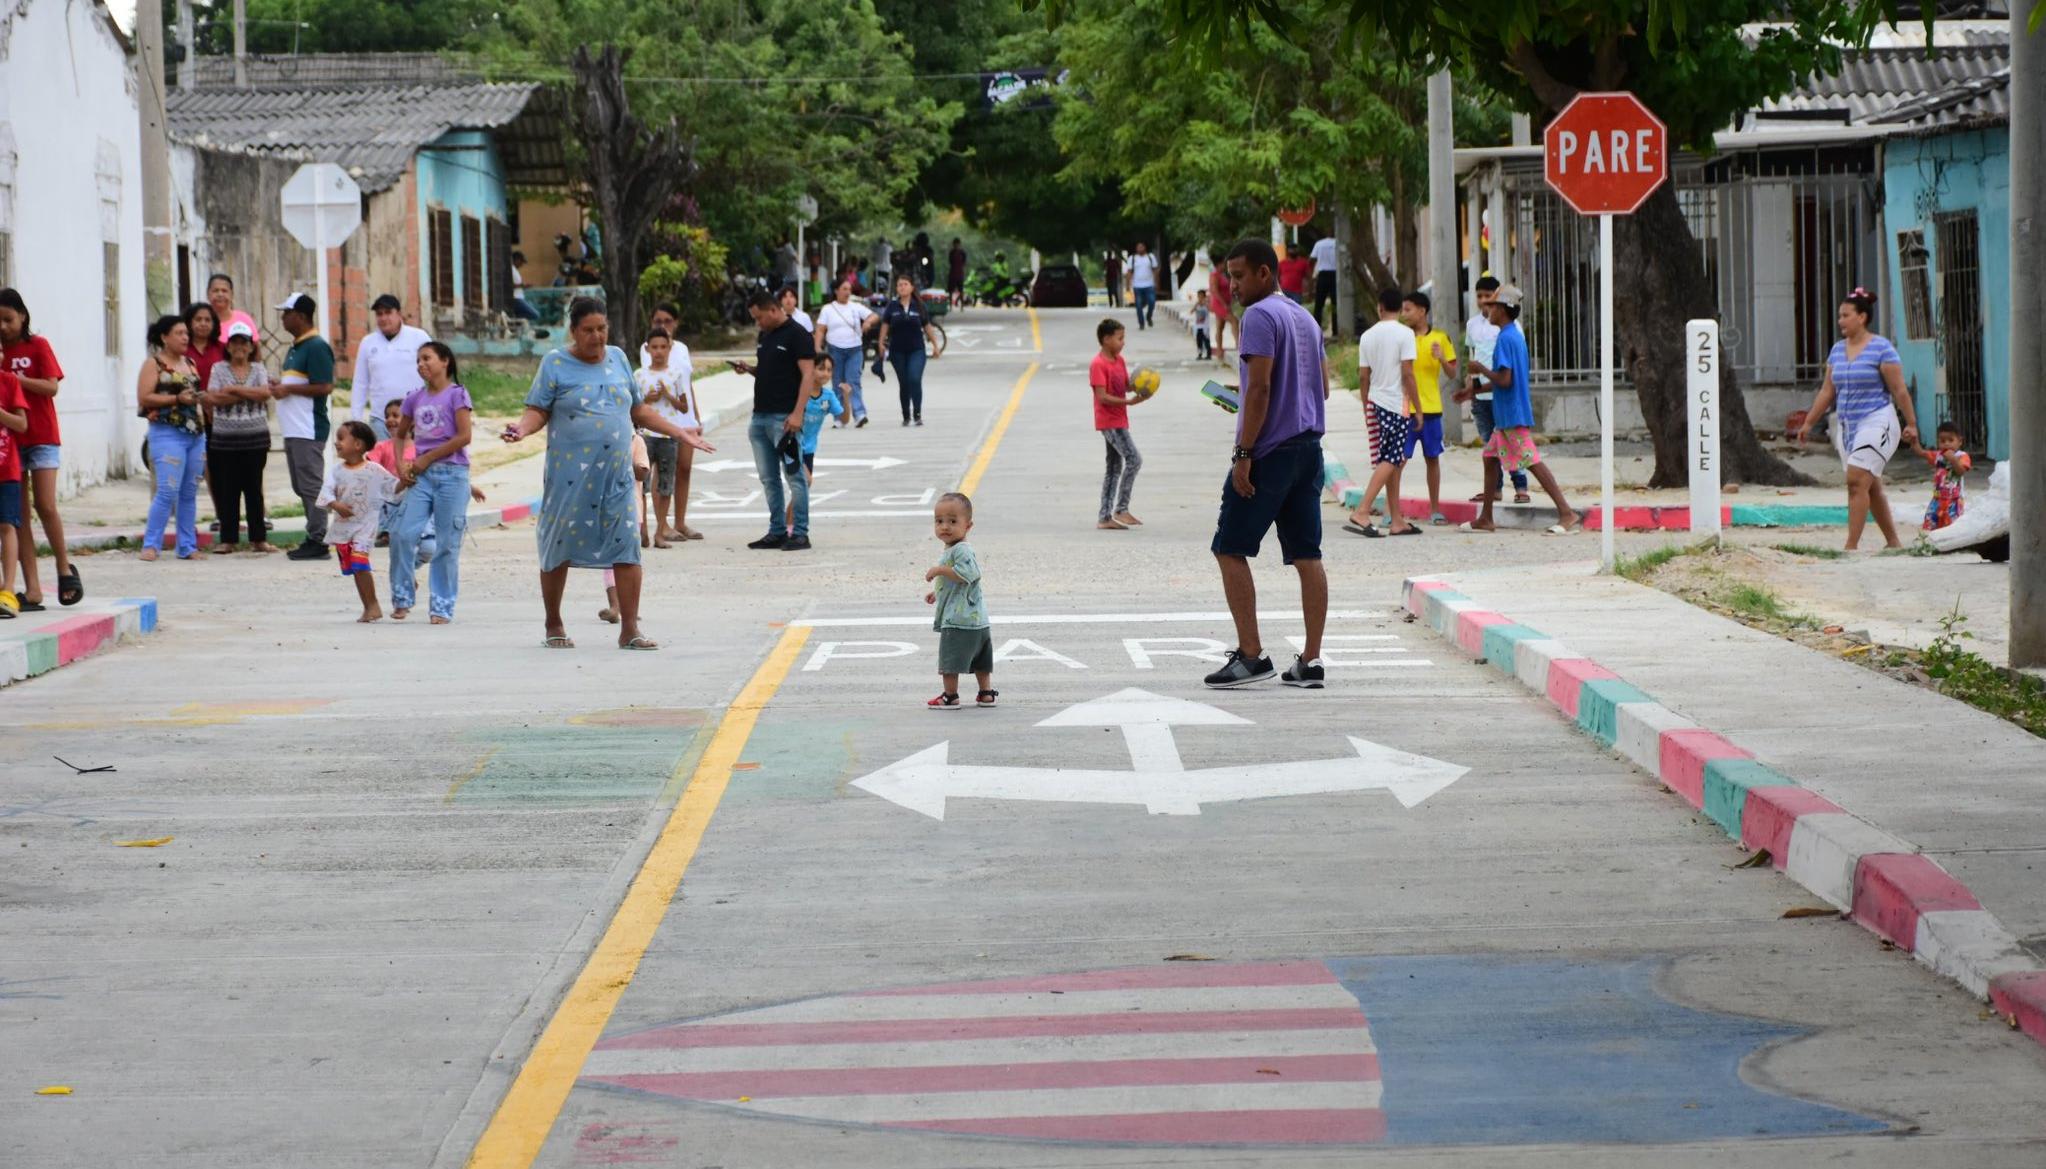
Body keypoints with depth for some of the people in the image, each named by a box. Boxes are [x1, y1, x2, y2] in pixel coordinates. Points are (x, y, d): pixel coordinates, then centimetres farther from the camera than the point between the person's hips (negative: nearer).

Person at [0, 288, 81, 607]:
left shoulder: (38, 346, -1)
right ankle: (32, 589, 1)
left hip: (42, 437, -4)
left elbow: (51, 386, -11)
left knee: (45, 506, -11)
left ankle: (65, 567, 11)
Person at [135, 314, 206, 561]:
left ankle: (187, 546, 12)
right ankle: (151, 544, -8)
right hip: (167, 432, -7)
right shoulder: (154, 364, -3)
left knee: (189, 493, 8)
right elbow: (144, 398, -12)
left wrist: (199, 398, 10)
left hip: (196, 433, 7)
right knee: (168, 490, -14)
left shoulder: (190, 364, 17)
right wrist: (177, 399, -16)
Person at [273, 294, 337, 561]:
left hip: (309, 429, -10)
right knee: (302, 487, 12)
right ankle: (314, 538, 17)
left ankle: (318, 541, -7)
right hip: (293, 429, 10)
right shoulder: (294, 348, 18)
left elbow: (324, 387, -20)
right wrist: (279, 386, 10)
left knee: (311, 486, -9)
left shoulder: (316, 347, -13)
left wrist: (288, 389, -16)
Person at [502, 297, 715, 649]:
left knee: (627, 548, -5)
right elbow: (538, 410, -5)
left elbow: (639, 410, 20)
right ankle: (554, 626, 19)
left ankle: (629, 630, -3)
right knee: (560, 550, 4)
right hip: (570, 477, -3)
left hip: (617, 476, 3)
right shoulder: (556, 364, -1)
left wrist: (680, 433, 18)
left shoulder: (617, 358, 13)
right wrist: (522, 428, -26)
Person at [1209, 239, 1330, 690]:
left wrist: (1243, 454, -18)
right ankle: (1310, 661, 4)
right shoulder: (1305, 318, 17)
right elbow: (1323, 387, 20)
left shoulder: (1260, 316, -11)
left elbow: (1259, 388, -18)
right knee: (1306, 554, 6)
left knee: (1230, 550, -1)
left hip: (1270, 451, -9)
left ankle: (1251, 654, -5)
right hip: (1309, 449, 9)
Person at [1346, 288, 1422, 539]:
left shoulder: (1367, 336, 8)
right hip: (1397, 405, -6)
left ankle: (1396, 520, 12)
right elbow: (1407, 374, -13)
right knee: (1390, 462, -7)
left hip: (1376, 403, 6)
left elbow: (1363, 376, 10)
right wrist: (1418, 408, -6)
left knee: (1394, 462, 11)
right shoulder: (1404, 334, -9)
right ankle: (1361, 513, -19)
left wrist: (1366, 408, 20)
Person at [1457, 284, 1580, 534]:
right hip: (1506, 415, 10)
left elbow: (1504, 380, -23)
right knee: (1491, 457, 16)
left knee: (1532, 462, -11)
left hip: (1513, 413, -10)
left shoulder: (1505, 339, -16)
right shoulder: (1515, 335, 15)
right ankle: (1485, 519, 22)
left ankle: (1568, 515, -15)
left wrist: (1482, 370, -6)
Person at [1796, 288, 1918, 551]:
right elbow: (1827, 391, 16)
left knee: (1857, 481, -17)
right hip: (1848, 425, 7)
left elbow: (1899, 391, -8)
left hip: (1877, 421, -7)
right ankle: (1893, 543, 21)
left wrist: (1911, 423, -8)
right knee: (1871, 487, 11)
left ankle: (1851, 546, -19)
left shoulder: (1881, 348, -8)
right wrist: (1808, 422, 13)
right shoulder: (1837, 350, 11)